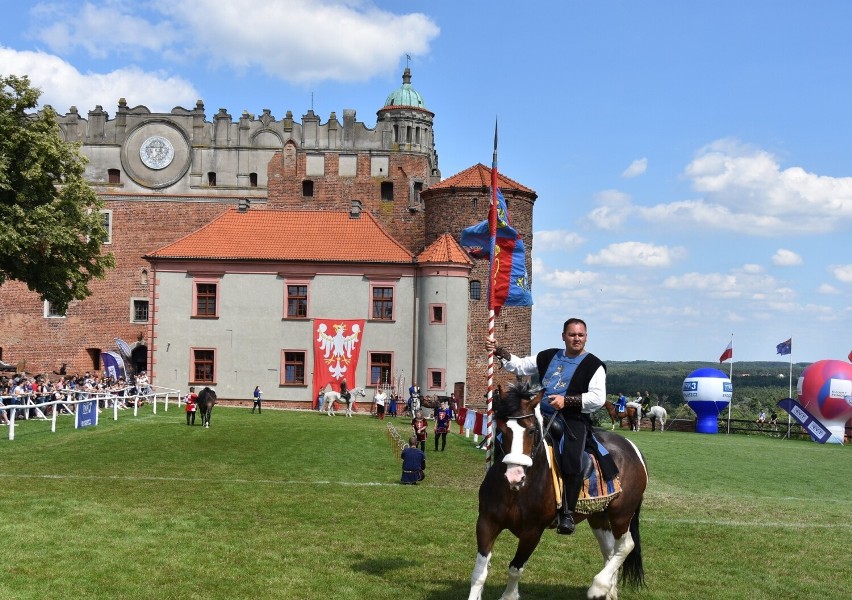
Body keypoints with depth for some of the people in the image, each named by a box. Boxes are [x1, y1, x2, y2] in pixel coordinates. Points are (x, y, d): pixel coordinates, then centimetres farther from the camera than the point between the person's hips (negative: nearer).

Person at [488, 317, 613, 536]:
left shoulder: (593, 365, 1)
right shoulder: (548, 357, 18)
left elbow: (598, 398, -10)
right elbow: (520, 365, 22)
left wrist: (567, 401, -19)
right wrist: (499, 352, 10)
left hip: (574, 420, -5)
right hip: (543, 417, 6)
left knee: (571, 460, -26)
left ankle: (567, 513, -13)